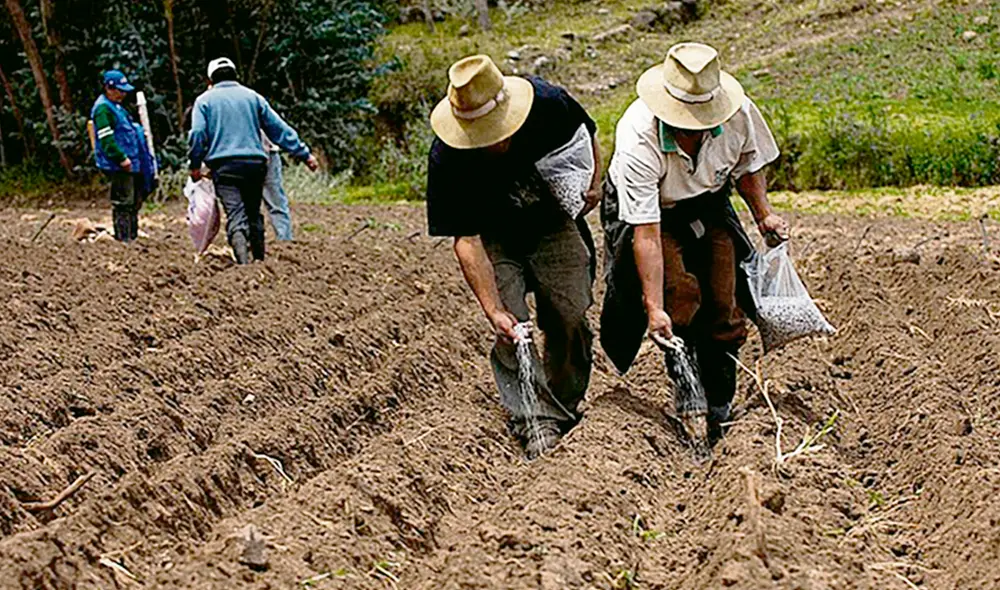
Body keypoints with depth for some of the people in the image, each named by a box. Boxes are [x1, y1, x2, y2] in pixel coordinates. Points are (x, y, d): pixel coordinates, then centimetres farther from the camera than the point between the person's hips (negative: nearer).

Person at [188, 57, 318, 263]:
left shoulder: (204, 100, 8)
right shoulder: (253, 97, 14)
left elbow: (197, 134, -4)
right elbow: (279, 128, 12)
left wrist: (194, 165, 5)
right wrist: (303, 154, 14)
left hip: (224, 165, -3)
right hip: (255, 163, 3)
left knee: (235, 216, -12)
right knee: (254, 214, 16)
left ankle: (243, 261, -30)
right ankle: (259, 260, 18)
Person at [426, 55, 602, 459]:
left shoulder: (549, 104, -27)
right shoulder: (447, 160, -32)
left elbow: (587, 134, -1)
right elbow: (466, 240, -28)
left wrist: (592, 182, -3)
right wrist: (493, 311, -34)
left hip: (555, 226, 2)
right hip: (495, 240, -2)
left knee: (570, 320, 0)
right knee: (511, 331, -15)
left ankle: (565, 413, 18)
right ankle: (538, 426, -13)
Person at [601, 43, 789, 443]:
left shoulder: (739, 113, -26)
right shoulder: (638, 140, -37)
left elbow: (748, 166, 0)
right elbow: (647, 233, -36)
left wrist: (764, 215, -7)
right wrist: (654, 310, -37)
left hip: (708, 205, 4)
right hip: (645, 211, -4)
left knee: (724, 305, -3)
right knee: (680, 294, -25)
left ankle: (720, 413, 11)